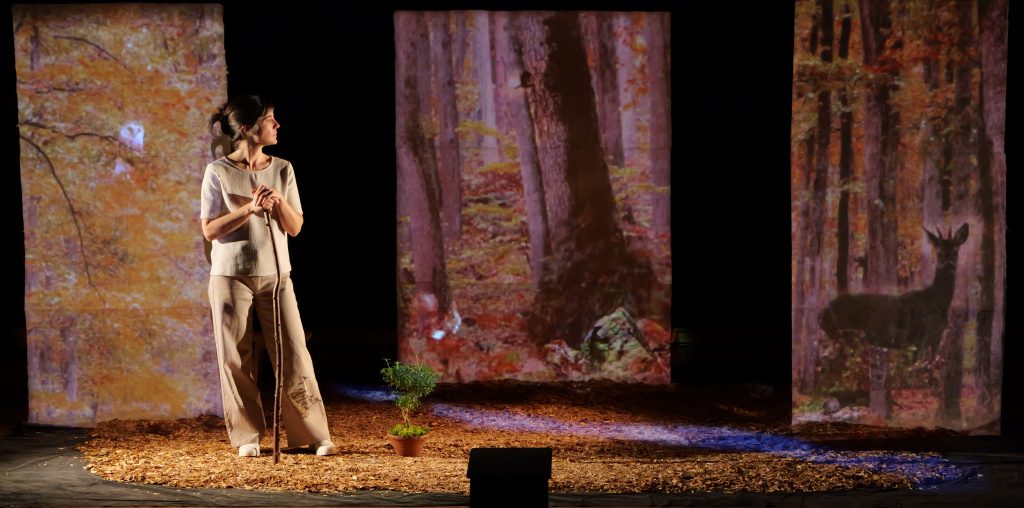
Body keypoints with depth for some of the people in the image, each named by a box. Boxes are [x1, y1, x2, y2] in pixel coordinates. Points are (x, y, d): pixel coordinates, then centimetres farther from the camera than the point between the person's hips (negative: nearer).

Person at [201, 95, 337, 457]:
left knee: (294, 354, 0)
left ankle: (315, 435, 6)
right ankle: (247, 437, 12)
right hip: (231, 276, -2)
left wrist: (279, 202, -15)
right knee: (236, 359, 1)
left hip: (276, 275, 3)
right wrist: (250, 208, -19)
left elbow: (295, 227, 5)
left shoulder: (282, 169, 5)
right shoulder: (218, 172, -5)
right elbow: (210, 230, -8)